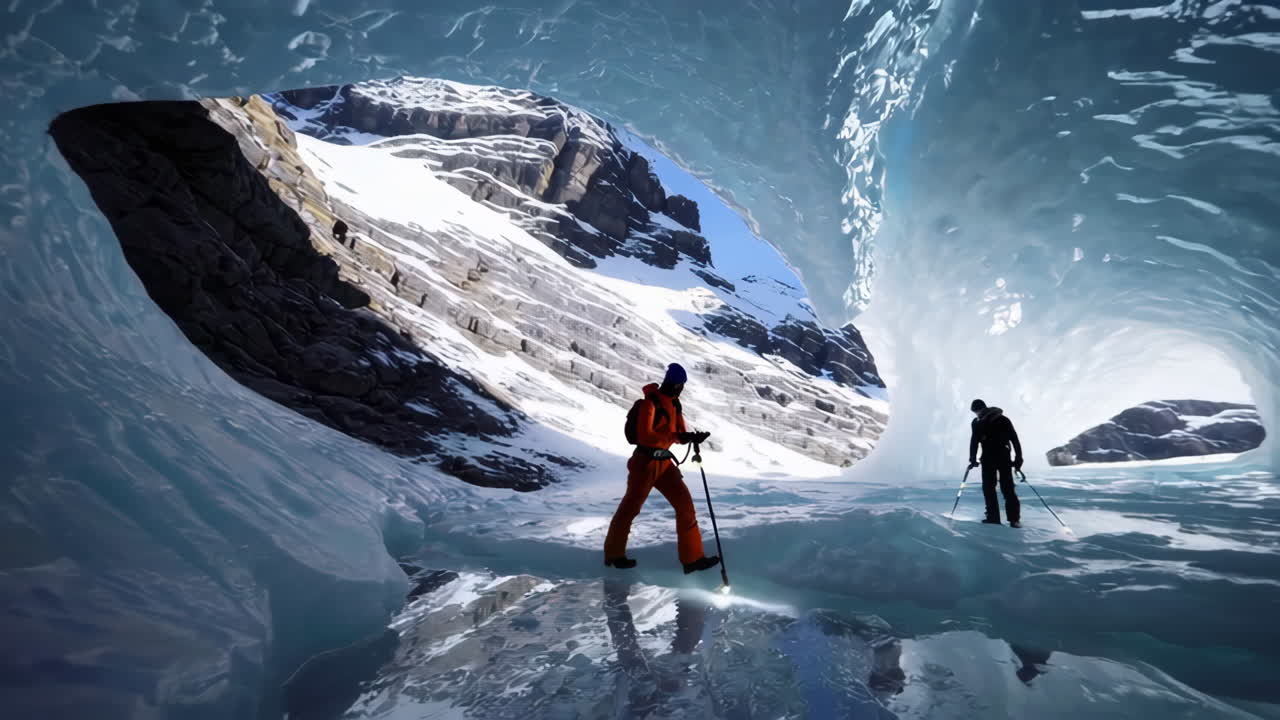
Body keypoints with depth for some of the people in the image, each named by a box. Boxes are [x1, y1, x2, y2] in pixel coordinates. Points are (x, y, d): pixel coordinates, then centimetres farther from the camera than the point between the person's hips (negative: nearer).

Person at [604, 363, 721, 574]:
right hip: (645, 462, -8)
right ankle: (614, 554, 27)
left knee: (685, 503, 0)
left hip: (664, 463, 8)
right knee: (631, 507, 8)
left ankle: (692, 558, 7)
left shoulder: (673, 404, 8)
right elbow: (644, 436, -27)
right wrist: (676, 436, -31)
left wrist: (693, 437, -15)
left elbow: (680, 433, 7)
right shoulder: (650, 402, -18)